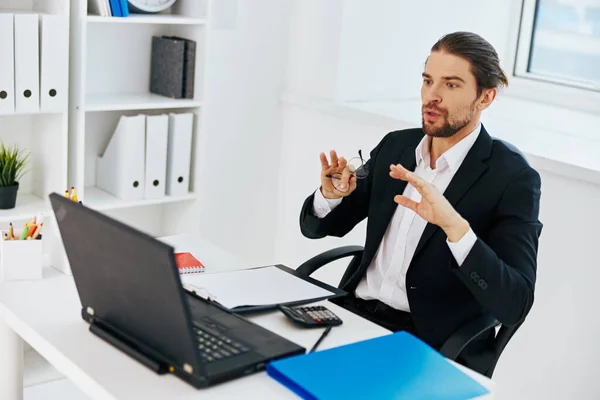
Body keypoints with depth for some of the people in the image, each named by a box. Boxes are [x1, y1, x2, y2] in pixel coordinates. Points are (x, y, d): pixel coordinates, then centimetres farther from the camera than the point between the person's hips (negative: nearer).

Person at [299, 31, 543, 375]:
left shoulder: (513, 178, -10)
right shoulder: (395, 146, 7)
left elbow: (514, 306, -19)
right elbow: (316, 228, 12)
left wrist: (454, 225, -32)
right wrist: (331, 194, -11)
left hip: (433, 347, -5)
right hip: (355, 313, 6)